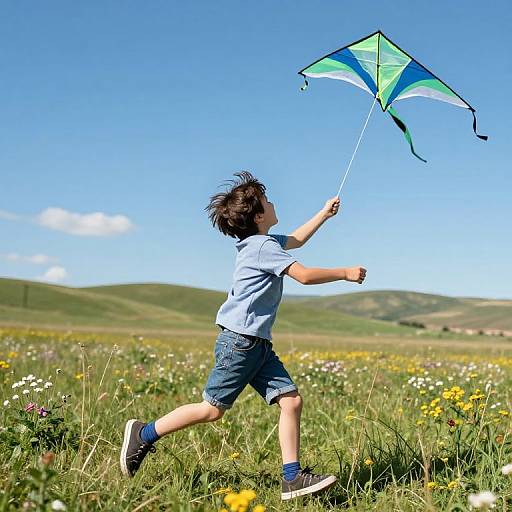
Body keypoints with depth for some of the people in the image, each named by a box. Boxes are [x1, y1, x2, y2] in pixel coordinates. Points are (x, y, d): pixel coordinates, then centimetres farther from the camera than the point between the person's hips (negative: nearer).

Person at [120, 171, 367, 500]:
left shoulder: (260, 242, 17)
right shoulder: (263, 245, -13)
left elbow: (295, 241, 36)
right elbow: (305, 275, -18)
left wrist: (324, 214, 36)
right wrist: (345, 273, -5)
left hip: (258, 344, 10)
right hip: (239, 340, -10)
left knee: (292, 400, -2)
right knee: (213, 409, -3)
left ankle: (293, 478, -3)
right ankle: (144, 434, 11)